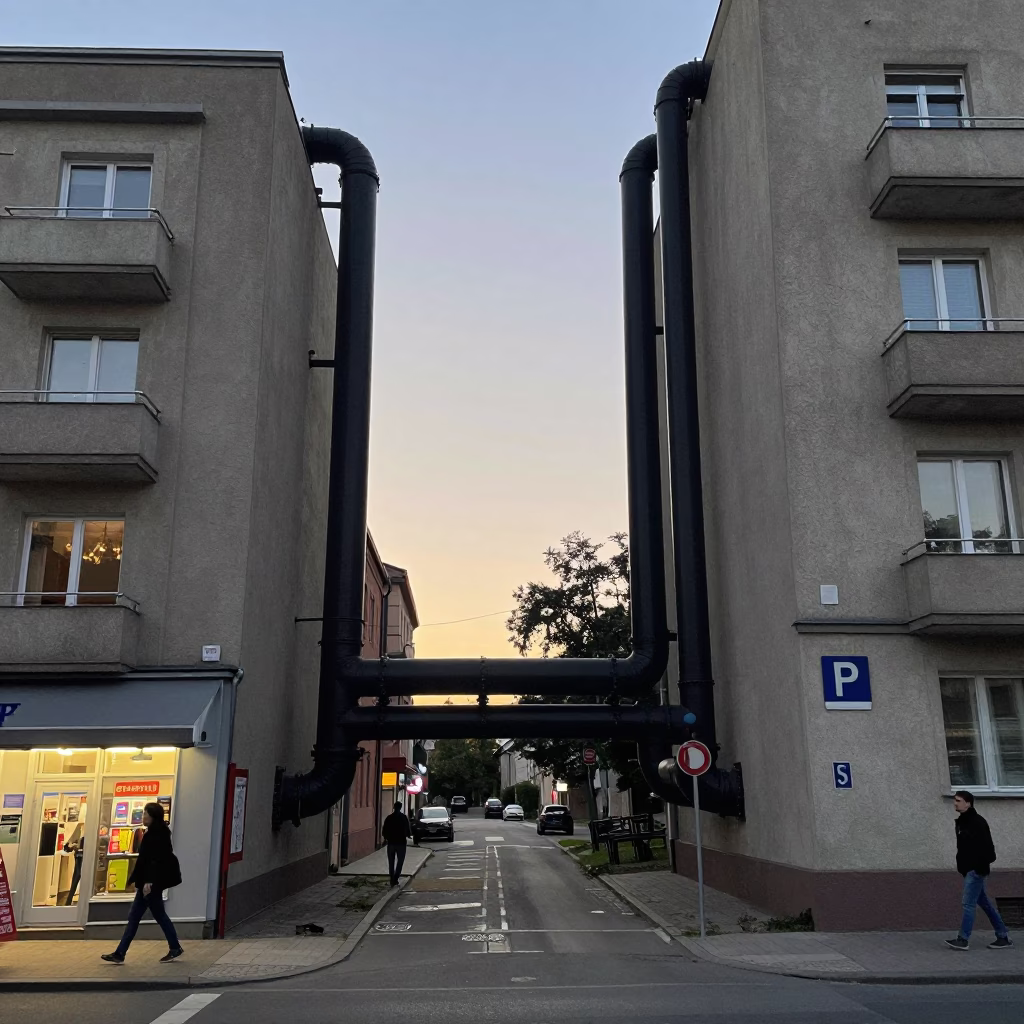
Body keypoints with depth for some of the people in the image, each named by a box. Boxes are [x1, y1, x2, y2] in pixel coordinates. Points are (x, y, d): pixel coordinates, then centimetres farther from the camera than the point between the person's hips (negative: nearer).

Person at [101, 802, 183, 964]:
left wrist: (149, 881, -26)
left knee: (159, 915, -2)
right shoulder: (153, 833, 13)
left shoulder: (158, 834, -17)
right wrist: (141, 881, 19)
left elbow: (157, 860, -23)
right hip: (148, 881, 10)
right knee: (134, 917, 10)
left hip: (153, 882, -10)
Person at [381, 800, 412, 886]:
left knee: (391, 862, 12)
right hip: (401, 842, -2)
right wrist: (408, 835, 17)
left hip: (391, 842, 2)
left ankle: (392, 879, 12)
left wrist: (385, 838, 20)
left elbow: (384, 830, 2)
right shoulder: (404, 817, -7)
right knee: (400, 860, 5)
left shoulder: (389, 817, 0)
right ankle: (396, 878, -9)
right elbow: (408, 829, -4)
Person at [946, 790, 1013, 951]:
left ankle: (963, 939, -5)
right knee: (984, 902, 14)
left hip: (977, 869, -10)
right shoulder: (961, 822, 13)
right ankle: (1003, 937, 21)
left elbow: (986, 844, -19)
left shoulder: (977, 822, -14)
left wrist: (986, 863, -24)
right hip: (969, 869, 10)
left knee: (969, 903, -8)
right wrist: (961, 864, 14)